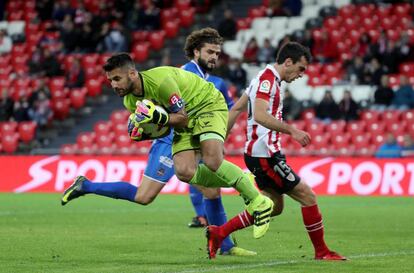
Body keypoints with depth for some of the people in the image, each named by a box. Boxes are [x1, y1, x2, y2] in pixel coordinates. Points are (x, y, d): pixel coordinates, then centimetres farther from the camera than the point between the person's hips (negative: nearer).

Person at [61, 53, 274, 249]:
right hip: (186, 118, 8)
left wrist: (158, 117, -40)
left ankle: (258, 201, -15)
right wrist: (141, 131, -14)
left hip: (209, 106, -8)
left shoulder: (160, 80, -30)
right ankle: (238, 181, 4)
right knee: (184, 172, -15)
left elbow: (182, 119, -25)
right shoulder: (130, 100, -5)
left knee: (212, 161, -30)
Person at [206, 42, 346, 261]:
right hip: (265, 154, -10)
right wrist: (292, 131, -31)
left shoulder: (267, 78, 17)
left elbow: (236, 109, 21)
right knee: (307, 196, -5)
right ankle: (321, 251, 3)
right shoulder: (267, 79, -14)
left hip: (259, 153, 10)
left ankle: (218, 233, 13)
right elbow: (260, 115, -28)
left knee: (274, 205, 14)